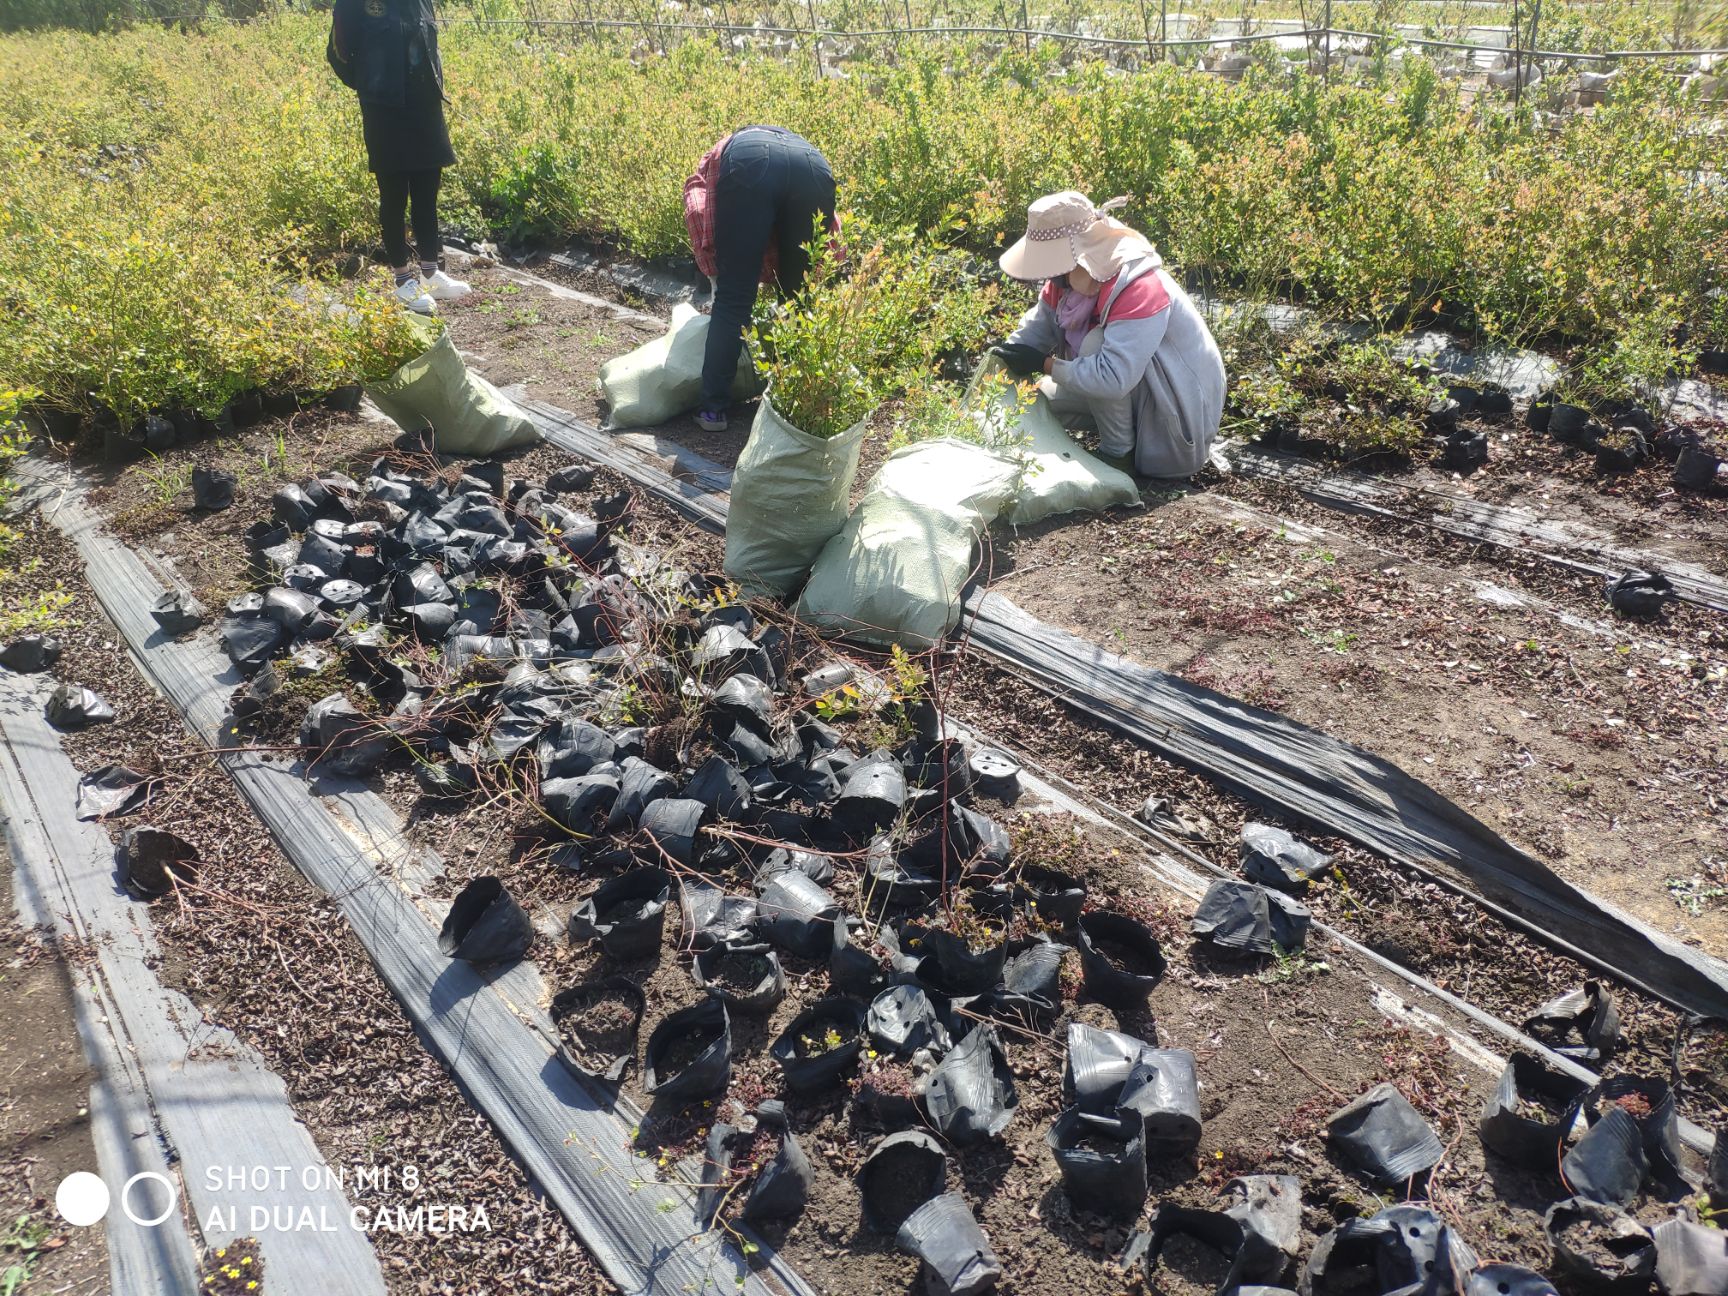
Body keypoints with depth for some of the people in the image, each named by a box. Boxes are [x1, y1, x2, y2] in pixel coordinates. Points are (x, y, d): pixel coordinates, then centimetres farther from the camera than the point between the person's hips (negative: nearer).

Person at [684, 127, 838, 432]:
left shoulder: (711, 165, 40)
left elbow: (699, 216, 18)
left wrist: (717, 275, 28)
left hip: (749, 160, -3)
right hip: (813, 164, 3)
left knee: (733, 298, 6)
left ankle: (714, 407, 8)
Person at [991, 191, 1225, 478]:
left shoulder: (1139, 290, -34)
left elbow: (1113, 377, -42)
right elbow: (1036, 328, -3)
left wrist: (1045, 364, -33)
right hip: (1131, 384, 9)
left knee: (1096, 344, -30)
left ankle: (1120, 454, -13)